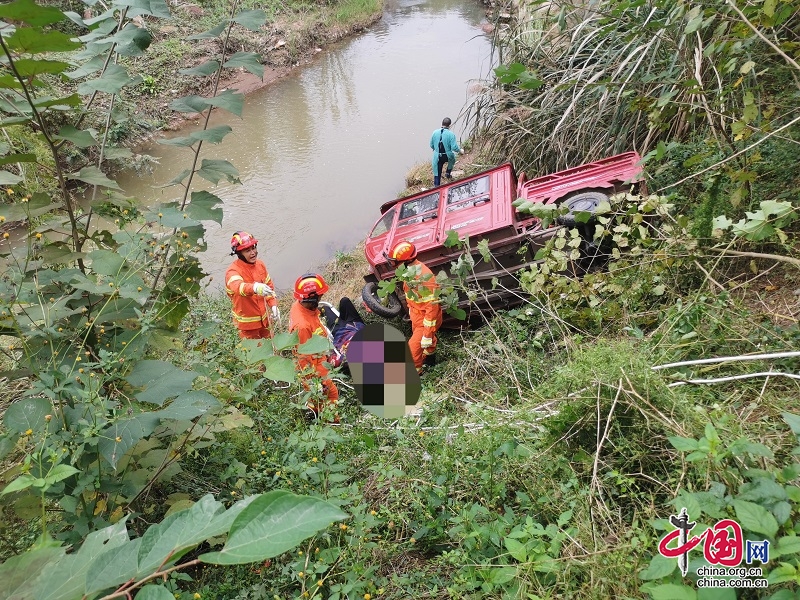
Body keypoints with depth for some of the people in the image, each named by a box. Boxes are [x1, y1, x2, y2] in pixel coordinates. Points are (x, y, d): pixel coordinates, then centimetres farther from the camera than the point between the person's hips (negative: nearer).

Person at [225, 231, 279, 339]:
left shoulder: (260, 265, 1)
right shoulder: (233, 271, -21)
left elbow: (269, 286, 11)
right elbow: (238, 286, -43)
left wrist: (273, 305, -1)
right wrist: (255, 287, -63)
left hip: (264, 317, 6)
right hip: (247, 322, -6)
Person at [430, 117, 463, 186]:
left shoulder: (435, 132, -5)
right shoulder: (451, 134, -15)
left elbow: (431, 145, 5)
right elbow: (454, 147, -16)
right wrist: (460, 151, 5)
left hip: (437, 157, 2)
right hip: (447, 156, -2)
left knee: (437, 174, 11)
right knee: (452, 159, 36)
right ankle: (448, 173, 38)